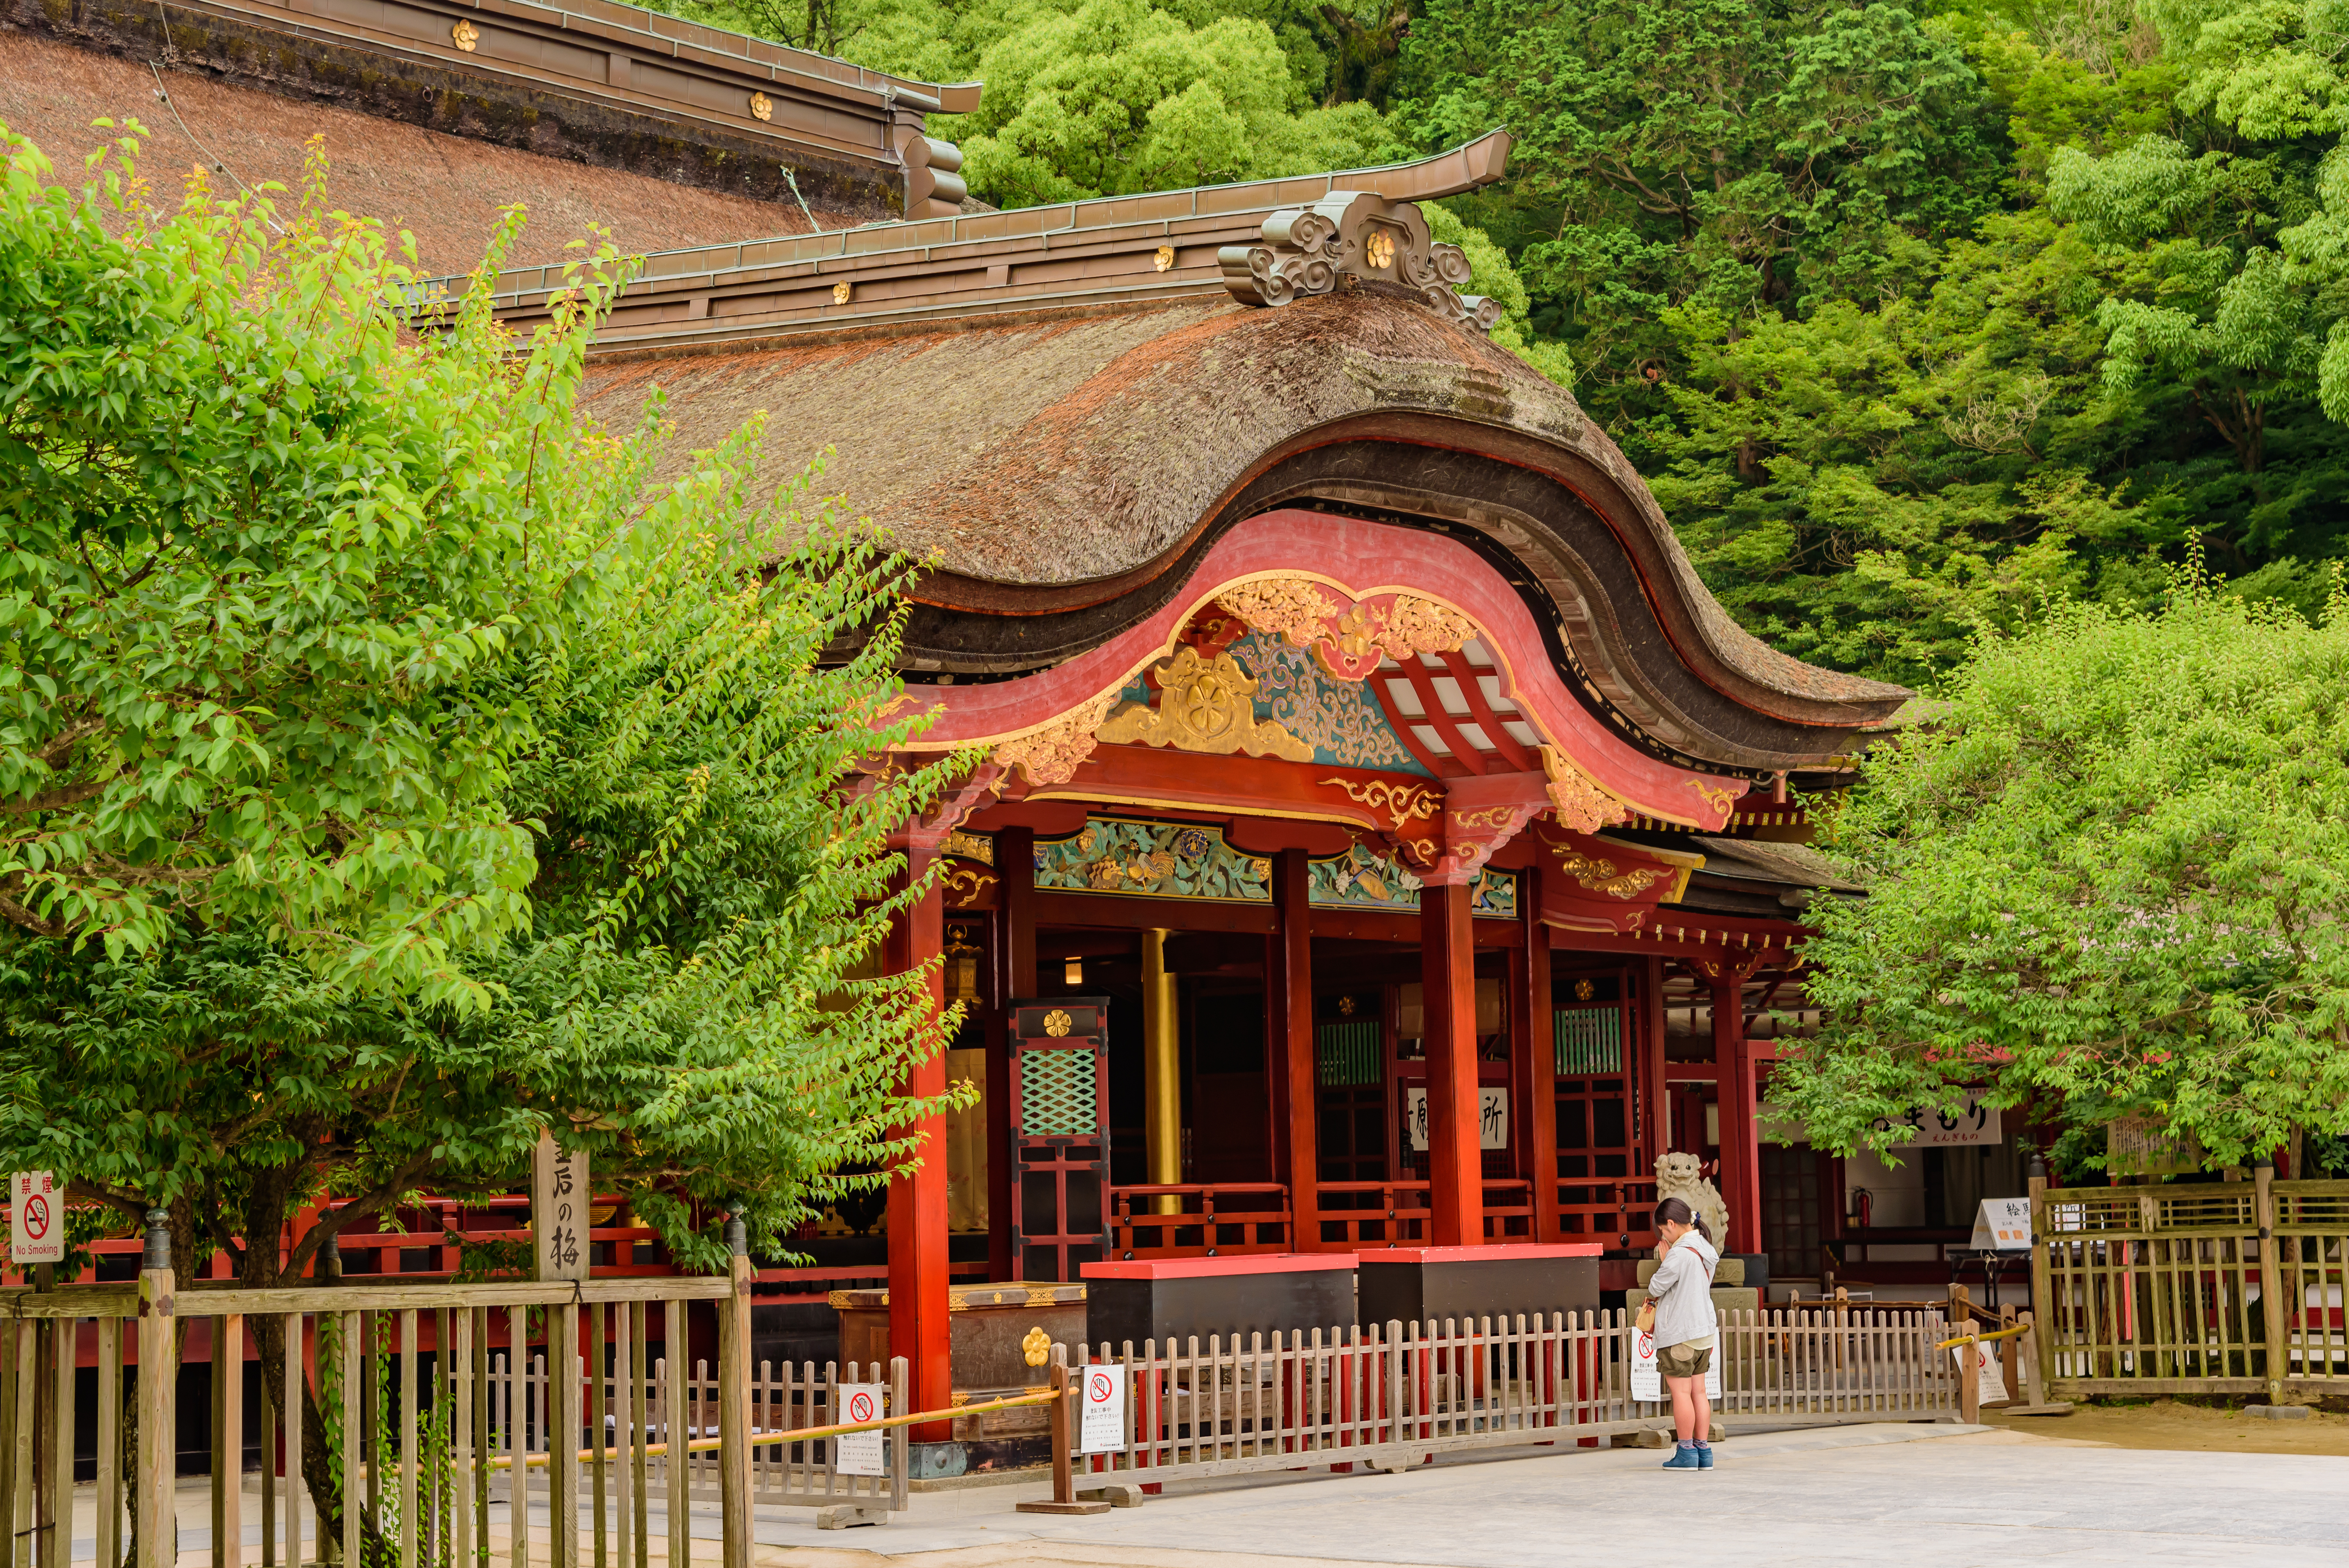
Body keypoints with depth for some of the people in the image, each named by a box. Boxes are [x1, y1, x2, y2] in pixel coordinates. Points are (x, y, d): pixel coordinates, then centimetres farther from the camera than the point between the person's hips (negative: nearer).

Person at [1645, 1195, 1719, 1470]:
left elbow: (1656, 1287, -15)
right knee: (1698, 1391, 11)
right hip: (1704, 1330, 9)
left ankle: (1686, 1453, 1)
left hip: (1679, 1333, -9)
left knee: (1681, 1392, -2)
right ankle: (1703, 1450, 13)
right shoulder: (1706, 1251, 9)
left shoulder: (1680, 1254, -19)